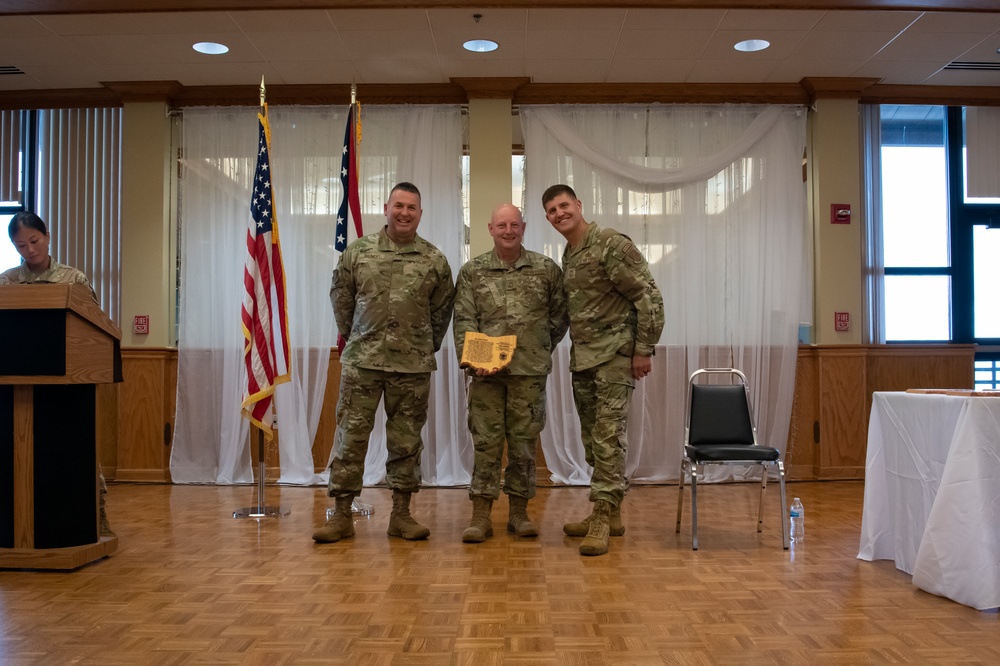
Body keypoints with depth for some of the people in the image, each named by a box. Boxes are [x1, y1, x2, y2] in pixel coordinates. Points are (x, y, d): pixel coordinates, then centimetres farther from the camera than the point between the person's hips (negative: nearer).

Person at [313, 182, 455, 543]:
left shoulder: (435, 260, 3)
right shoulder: (357, 252, 3)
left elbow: (442, 310, 11)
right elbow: (341, 298, 11)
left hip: (413, 367, 0)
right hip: (362, 362, 0)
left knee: (406, 440, 7)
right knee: (350, 435, 2)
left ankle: (401, 514, 19)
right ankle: (342, 514, 11)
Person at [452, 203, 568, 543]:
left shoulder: (546, 269, 6)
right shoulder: (472, 272, 5)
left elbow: (560, 315, 12)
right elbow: (464, 321, 0)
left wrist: (541, 350, 8)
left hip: (530, 371, 0)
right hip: (486, 372, 0)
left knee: (524, 441, 6)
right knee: (485, 441, 1)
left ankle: (519, 512, 18)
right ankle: (480, 516, 8)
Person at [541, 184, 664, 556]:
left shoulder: (611, 244, -10)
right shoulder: (567, 256, 14)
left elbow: (649, 297, -12)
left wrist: (644, 349, -14)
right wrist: (574, 351, 16)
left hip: (615, 354, -8)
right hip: (581, 358, 8)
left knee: (608, 435, -10)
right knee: (592, 438, 11)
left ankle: (603, 517, -6)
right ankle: (609, 514, 20)